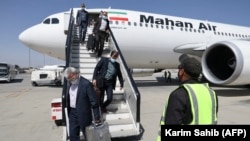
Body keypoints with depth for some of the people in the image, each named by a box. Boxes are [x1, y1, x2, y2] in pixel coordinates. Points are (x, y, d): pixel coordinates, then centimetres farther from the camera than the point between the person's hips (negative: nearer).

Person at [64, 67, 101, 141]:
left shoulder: (86, 84, -20)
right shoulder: (71, 82, 3)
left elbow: (94, 102, -19)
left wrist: (97, 118, -16)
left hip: (83, 114, -6)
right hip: (72, 113, 7)